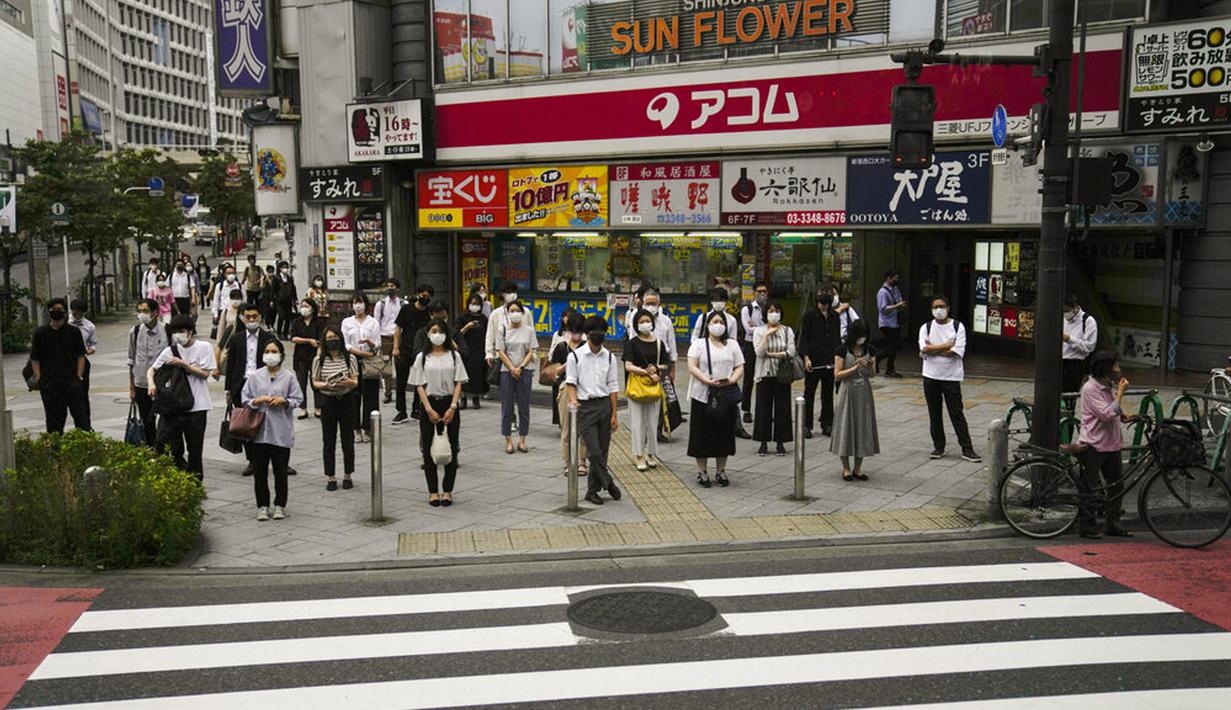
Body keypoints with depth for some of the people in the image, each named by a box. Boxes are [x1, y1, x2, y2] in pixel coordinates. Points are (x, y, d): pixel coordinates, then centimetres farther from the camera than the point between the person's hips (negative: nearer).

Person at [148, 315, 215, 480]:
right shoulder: (170, 350, 6)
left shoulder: (204, 347, -2)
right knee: (162, 442, -2)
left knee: (195, 448, 6)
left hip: (196, 406, -3)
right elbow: (152, 369, 8)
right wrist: (151, 382, -13)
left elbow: (205, 373, -7)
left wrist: (182, 364, -13)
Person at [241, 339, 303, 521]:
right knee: (260, 471, 5)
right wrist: (258, 401, -11)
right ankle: (262, 506, 16)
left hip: (281, 432, -1)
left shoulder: (288, 377, 1)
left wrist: (284, 401, -14)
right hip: (259, 431, 2)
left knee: (281, 471, 4)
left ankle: (280, 505, 17)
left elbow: (298, 399, 3)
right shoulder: (255, 377, 5)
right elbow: (245, 399, 7)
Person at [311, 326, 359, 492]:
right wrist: (326, 385, -19)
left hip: (346, 401, 0)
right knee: (329, 442, 5)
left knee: (348, 441, 4)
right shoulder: (319, 360, -1)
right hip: (328, 402, 0)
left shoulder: (350, 358, 0)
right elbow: (315, 383, 2)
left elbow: (355, 382, 0)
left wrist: (347, 382, -22)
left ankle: (347, 476, 17)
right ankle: (331, 478, 15)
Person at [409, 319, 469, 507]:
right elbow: (419, 386, -1)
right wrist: (429, 410, -11)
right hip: (429, 404, 0)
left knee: (451, 448, 1)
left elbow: (458, 383, 0)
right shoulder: (422, 357, 3)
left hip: (449, 405, 0)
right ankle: (433, 491, 12)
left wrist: (452, 408, -11)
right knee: (429, 449, 2)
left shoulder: (454, 356, 4)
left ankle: (447, 490, 11)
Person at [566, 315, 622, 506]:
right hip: (585, 406, -3)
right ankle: (609, 483, 7)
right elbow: (571, 382, 1)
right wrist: (573, 399, -19)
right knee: (594, 451, -10)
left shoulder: (609, 357, 6)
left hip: (605, 404, 3)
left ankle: (592, 489, 17)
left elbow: (613, 387, 7)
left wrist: (614, 414, 4)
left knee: (602, 451, 6)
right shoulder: (575, 356, -2)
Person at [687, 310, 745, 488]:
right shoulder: (699, 344, 3)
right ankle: (702, 472, 10)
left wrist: (731, 380, -12)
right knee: (703, 433, 0)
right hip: (703, 395, -3)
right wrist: (707, 381, -21)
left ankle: (721, 471, 18)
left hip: (727, 395, 3)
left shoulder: (733, 345, 13)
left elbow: (740, 367, 8)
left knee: (724, 432, 6)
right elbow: (692, 367, -8)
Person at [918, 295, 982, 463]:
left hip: (951, 377, -2)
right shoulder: (926, 328, 5)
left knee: (957, 414, -1)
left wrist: (933, 349, -12)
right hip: (930, 377, 2)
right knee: (934, 414, 9)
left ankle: (967, 449, 4)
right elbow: (924, 349, -12)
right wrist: (947, 345, -12)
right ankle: (938, 447, 20)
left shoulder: (958, 327, -1)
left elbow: (957, 351, -14)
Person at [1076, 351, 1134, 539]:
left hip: (1111, 444, 8)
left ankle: (1112, 524, 20)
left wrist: (1123, 415, 5)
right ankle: (1086, 526, 10)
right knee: (1090, 487, 0)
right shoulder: (1090, 388, -15)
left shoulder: (1109, 387, 12)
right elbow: (1106, 414, -22)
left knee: (1117, 485, 10)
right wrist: (1120, 392, -17)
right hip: (1093, 445, -8)